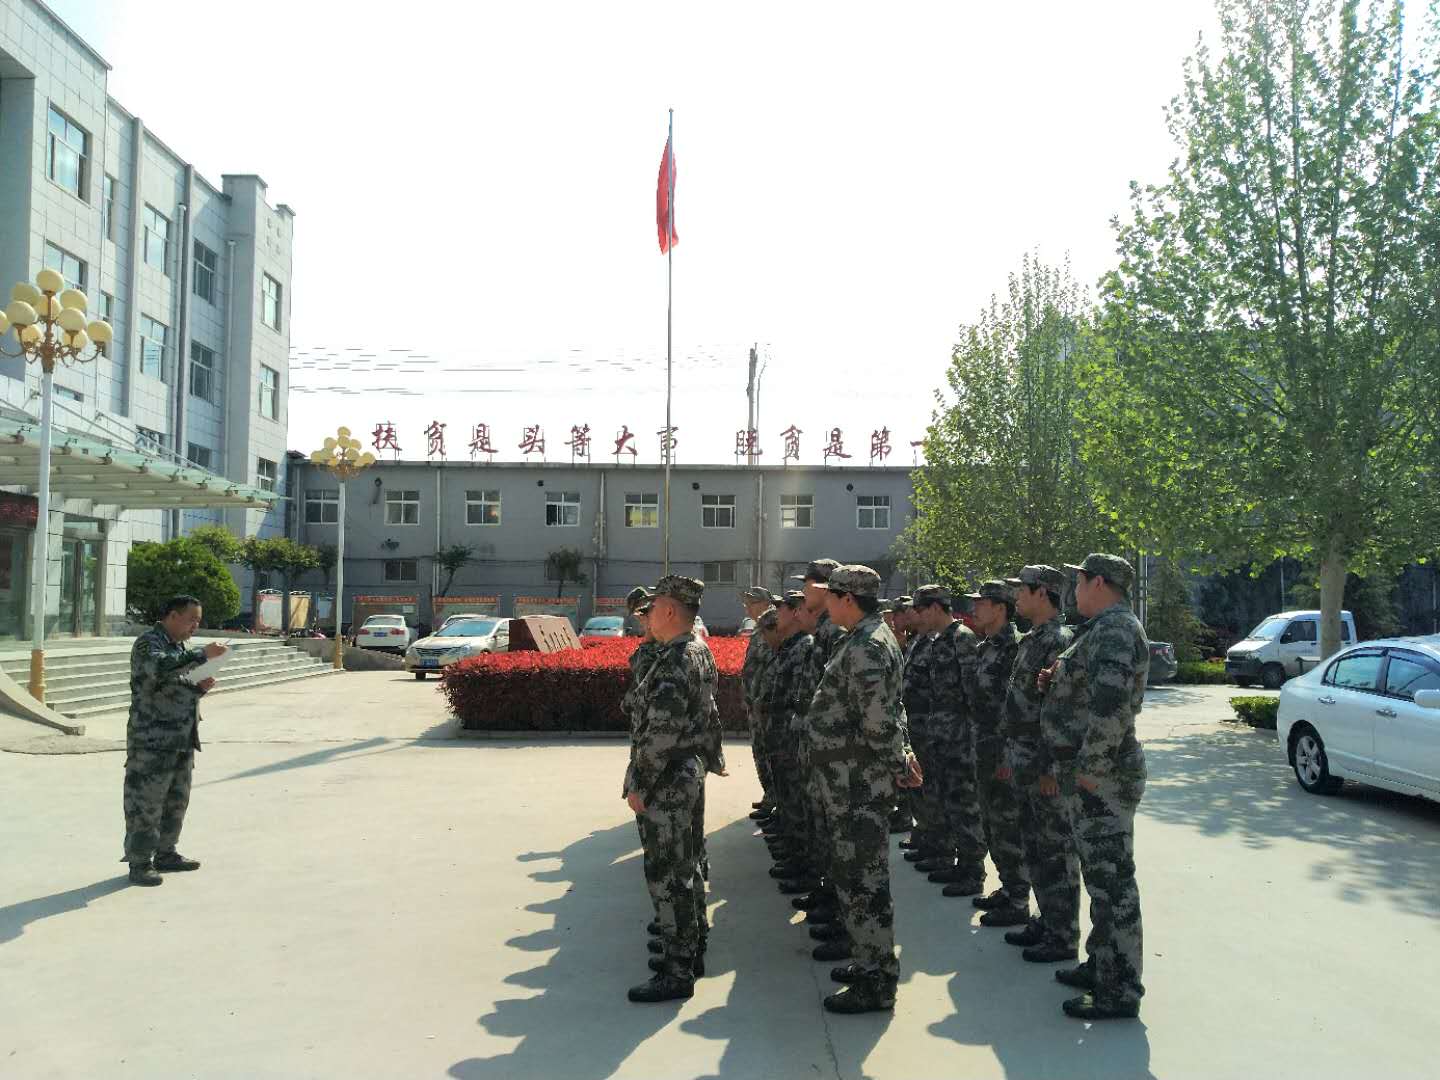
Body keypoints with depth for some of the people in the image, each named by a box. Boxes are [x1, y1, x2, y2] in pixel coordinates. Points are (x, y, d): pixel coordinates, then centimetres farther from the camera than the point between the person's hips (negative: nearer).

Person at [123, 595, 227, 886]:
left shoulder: (179, 647, 18)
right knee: (145, 803, -3)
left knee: (176, 800, 15)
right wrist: (201, 655, -31)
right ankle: (139, 863, 4)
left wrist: (199, 687, 5)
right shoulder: (148, 643, -10)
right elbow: (158, 668, -32)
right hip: (152, 741, -9)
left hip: (182, 741, 9)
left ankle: (165, 854, 27)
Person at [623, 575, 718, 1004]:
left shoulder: (673, 662, -22)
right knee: (687, 868, 19)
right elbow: (709, 716, 17)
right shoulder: (701, 652, 10)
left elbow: (662, 732, -25)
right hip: (691, 775, 10)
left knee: (667, 876, -2)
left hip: (666, 785, -10)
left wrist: (640, 785, -18)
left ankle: (678, 972, 5)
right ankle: (690, 948, 30)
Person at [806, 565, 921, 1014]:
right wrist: (901, 754, 11)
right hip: (854, 781, 11)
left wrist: (898, 764, -12)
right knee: (856, 871, 19)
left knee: (862, 876, -4)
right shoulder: (865, 640, 15)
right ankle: (869, 958, 31)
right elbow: (889, 713, 19)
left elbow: (879, 720, -23)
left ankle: (875, 984, 5)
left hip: (860, 786, -11)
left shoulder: (866, 647, -19)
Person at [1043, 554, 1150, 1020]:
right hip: (1091, 776, 11)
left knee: (1111, 879, -4)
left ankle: (1120, 990, 3)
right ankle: (1102, 964, 31)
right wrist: (1060, 680, 5)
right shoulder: (1106, 629, 17)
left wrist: (1091, 767, -24)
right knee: (1101, 873, 19)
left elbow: (1110, 705, -28)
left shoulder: (1115, 630, -17)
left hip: (1101, 777, -11)